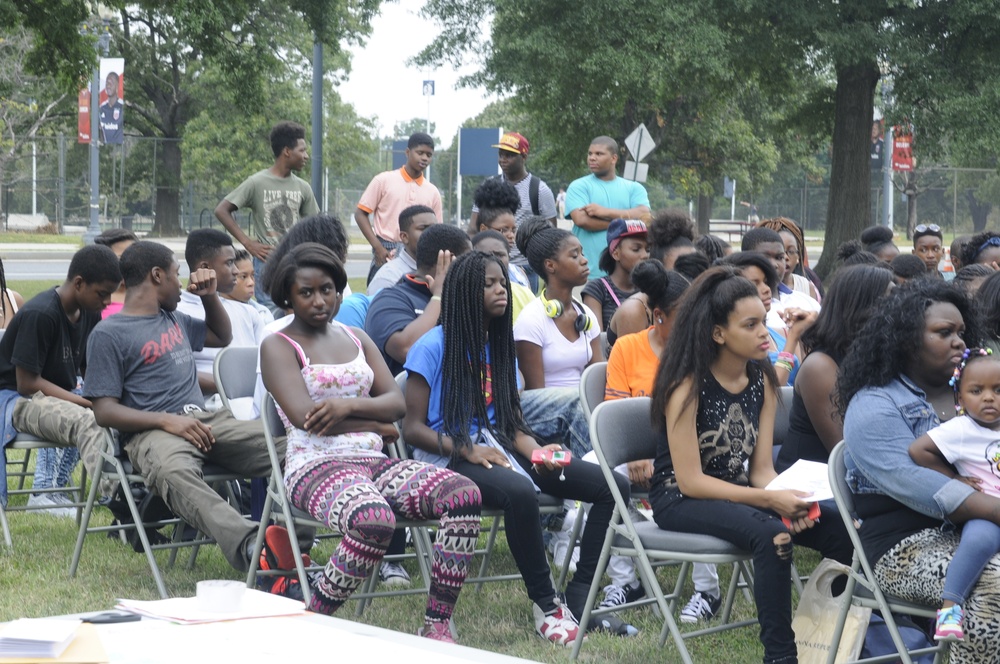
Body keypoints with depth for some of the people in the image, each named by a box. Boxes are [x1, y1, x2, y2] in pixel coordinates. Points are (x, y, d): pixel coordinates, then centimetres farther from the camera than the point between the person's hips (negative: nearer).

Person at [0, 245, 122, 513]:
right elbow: (27, 383, -21)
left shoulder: (89, 313, 3)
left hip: (61, 395, 9)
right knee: (85, 421, -34)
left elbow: (89, 370, 13)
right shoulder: (39, 315, -21)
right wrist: (88, 403, -24)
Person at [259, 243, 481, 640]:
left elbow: (397, 402, 10)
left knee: (464, 494, -22)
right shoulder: (278, 346, 4)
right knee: (374, 519, -40)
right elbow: (305, 416, -11)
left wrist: (348, 405, -11)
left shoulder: (356, 339, 22)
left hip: (373, 461, 6)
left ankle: (436, 626, -21)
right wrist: (376, 426, -1)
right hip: (316, 465, -6)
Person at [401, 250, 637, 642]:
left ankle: (578, 599, -10)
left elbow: (514, 424, 15)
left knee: (612, 486, -9)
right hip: (449, 459, -7)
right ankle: (545, 605, -24)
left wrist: (537, 452, -8)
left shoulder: (500, 346, 17)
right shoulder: (433, 348, -4)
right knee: (520, 491, -41)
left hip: (499, 451, 8)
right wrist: (467, 450, -21)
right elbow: (412, 427, -7)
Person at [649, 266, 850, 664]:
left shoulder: (762, 380, 3)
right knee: (770, 534, -36)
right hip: (680, 502, -6)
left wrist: (788, 499, -20)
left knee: (839, 530, -18)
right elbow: (690, 481, -19)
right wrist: (770, 500, -26)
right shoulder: (688, 386, -16)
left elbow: (760, 469, 3)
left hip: (737, 493, 6)